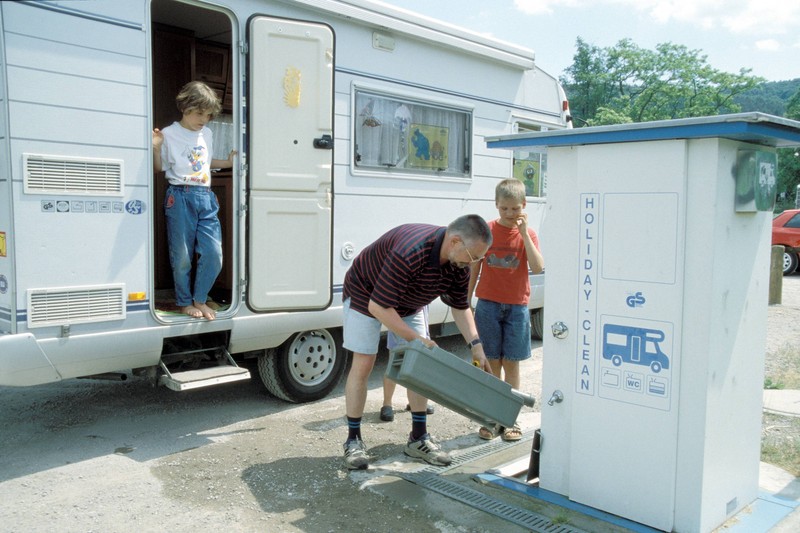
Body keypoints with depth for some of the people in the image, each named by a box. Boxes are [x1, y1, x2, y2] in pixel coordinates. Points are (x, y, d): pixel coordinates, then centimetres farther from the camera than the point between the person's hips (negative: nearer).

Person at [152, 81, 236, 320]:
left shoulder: (207, 134, 14)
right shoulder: (169, 134, -2)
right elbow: (159, 167, 2)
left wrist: (227, 162, 17)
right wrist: (156, 148, -14)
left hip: (206, 197, 5)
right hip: (180, 197, -4)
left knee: (214, 254, -2)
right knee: (182, 255, 3)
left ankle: (200, 299, 16)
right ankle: (184, 301, 21)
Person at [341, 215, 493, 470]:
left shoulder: (459, 264, -17)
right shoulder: (409, 254, -42)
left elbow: (460, 307, -2)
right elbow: (378, 307, -37)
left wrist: (475, 344, -14)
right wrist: (417, 339, -35)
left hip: (408, 304, 7)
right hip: (365, 296, -7)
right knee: (363, 365, -7)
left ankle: (418, 439, 13)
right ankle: (353, 440, 6)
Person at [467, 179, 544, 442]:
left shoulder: (528, 234, 1)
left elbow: (538, 267, -13)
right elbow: (475, 268, 6)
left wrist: (524, 233, -17)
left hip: (516, 306, 0)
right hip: (488, 304, 0)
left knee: (511, 363, 6)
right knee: (492, 363, 5)